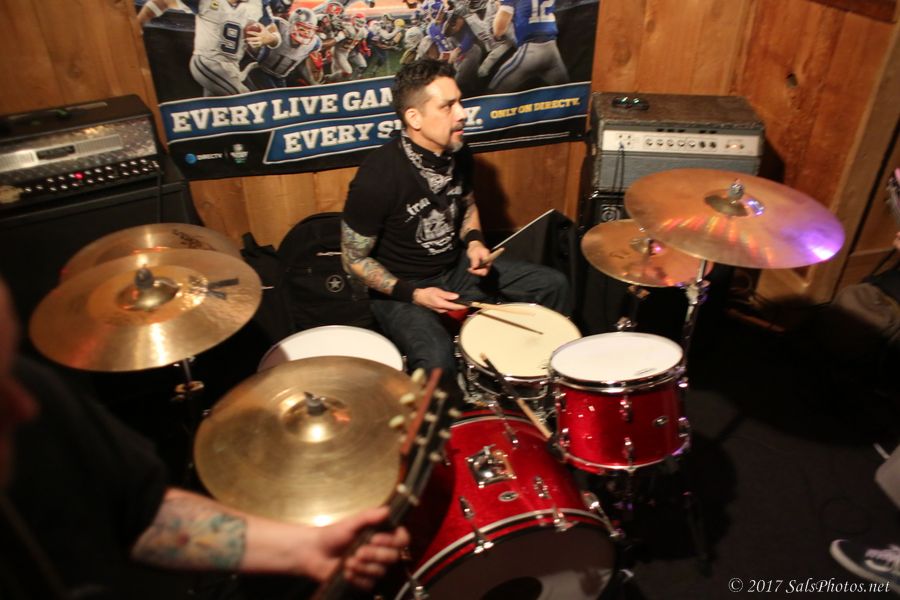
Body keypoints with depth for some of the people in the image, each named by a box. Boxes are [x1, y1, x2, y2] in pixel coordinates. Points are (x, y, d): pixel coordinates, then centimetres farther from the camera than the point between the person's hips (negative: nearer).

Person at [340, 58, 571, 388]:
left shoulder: (457, 153, -7)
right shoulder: (377, 177, -27)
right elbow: (354, 260, -16)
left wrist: (474, 241, -7)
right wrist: (413, 294, -24)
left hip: (457, 266, 7)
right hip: (400, 287, -6)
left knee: (553, 285, 4)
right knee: (437, 363, -34)